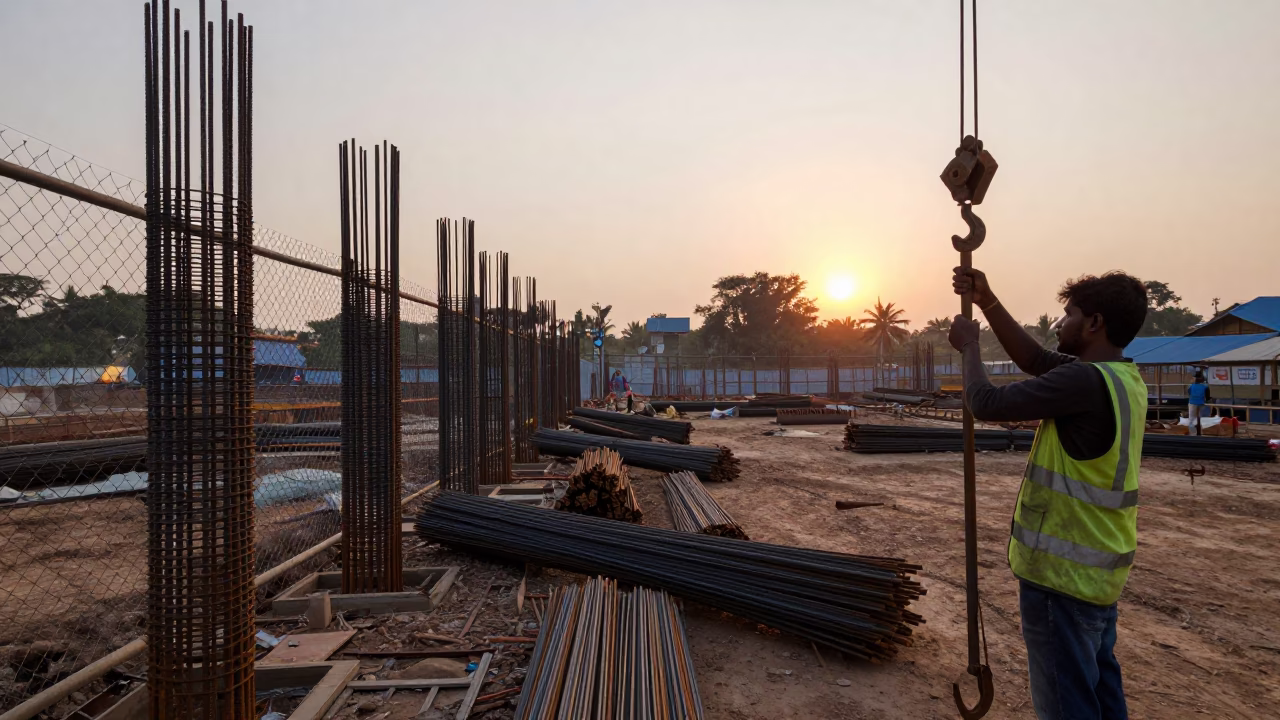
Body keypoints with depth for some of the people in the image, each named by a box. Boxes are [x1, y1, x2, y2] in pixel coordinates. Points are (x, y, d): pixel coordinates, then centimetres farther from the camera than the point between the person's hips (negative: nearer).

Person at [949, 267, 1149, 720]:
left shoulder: (1084, 381, -24)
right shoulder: (1124, 377, 5)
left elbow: (986, 403, -20)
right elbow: (1035, 360, 12)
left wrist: (969, 344, -3)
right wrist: (987, 302, 9)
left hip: (1063, 572, -9)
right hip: (1102, 566, 9)